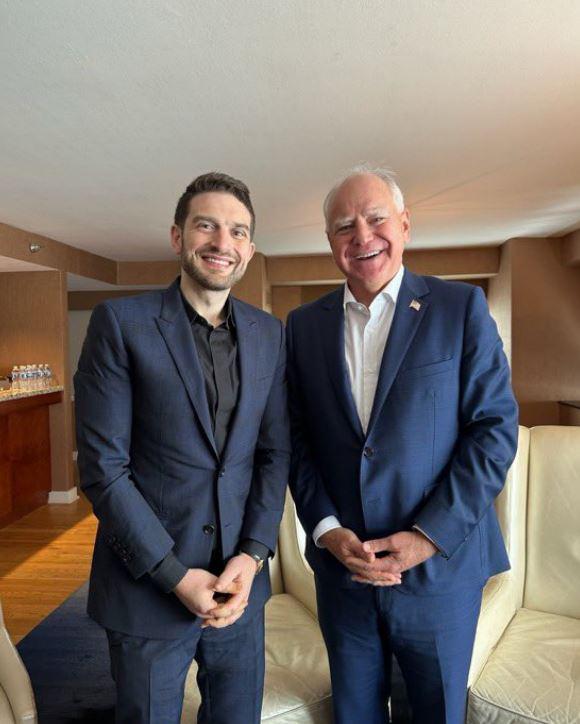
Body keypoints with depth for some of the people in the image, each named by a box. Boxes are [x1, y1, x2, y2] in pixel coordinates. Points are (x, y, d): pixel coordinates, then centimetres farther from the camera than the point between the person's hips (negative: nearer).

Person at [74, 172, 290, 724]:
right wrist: (176, 575, -13)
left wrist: (253, 555, -7)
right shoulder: (120, 322, -10)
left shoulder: (269, 334, 2)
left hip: (241, 581, 4)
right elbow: (102, 466, -12)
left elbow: (275, 453, 3)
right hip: (148, 585, -3)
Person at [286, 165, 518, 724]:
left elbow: (495, 428, -9)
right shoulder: (304, 325, 2)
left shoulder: (461, 307, -6)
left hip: (440, 566, -2)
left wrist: (428, 537, -15)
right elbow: (297, 439, 2)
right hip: (340, 566, 3)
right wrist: (325, 527, -10)